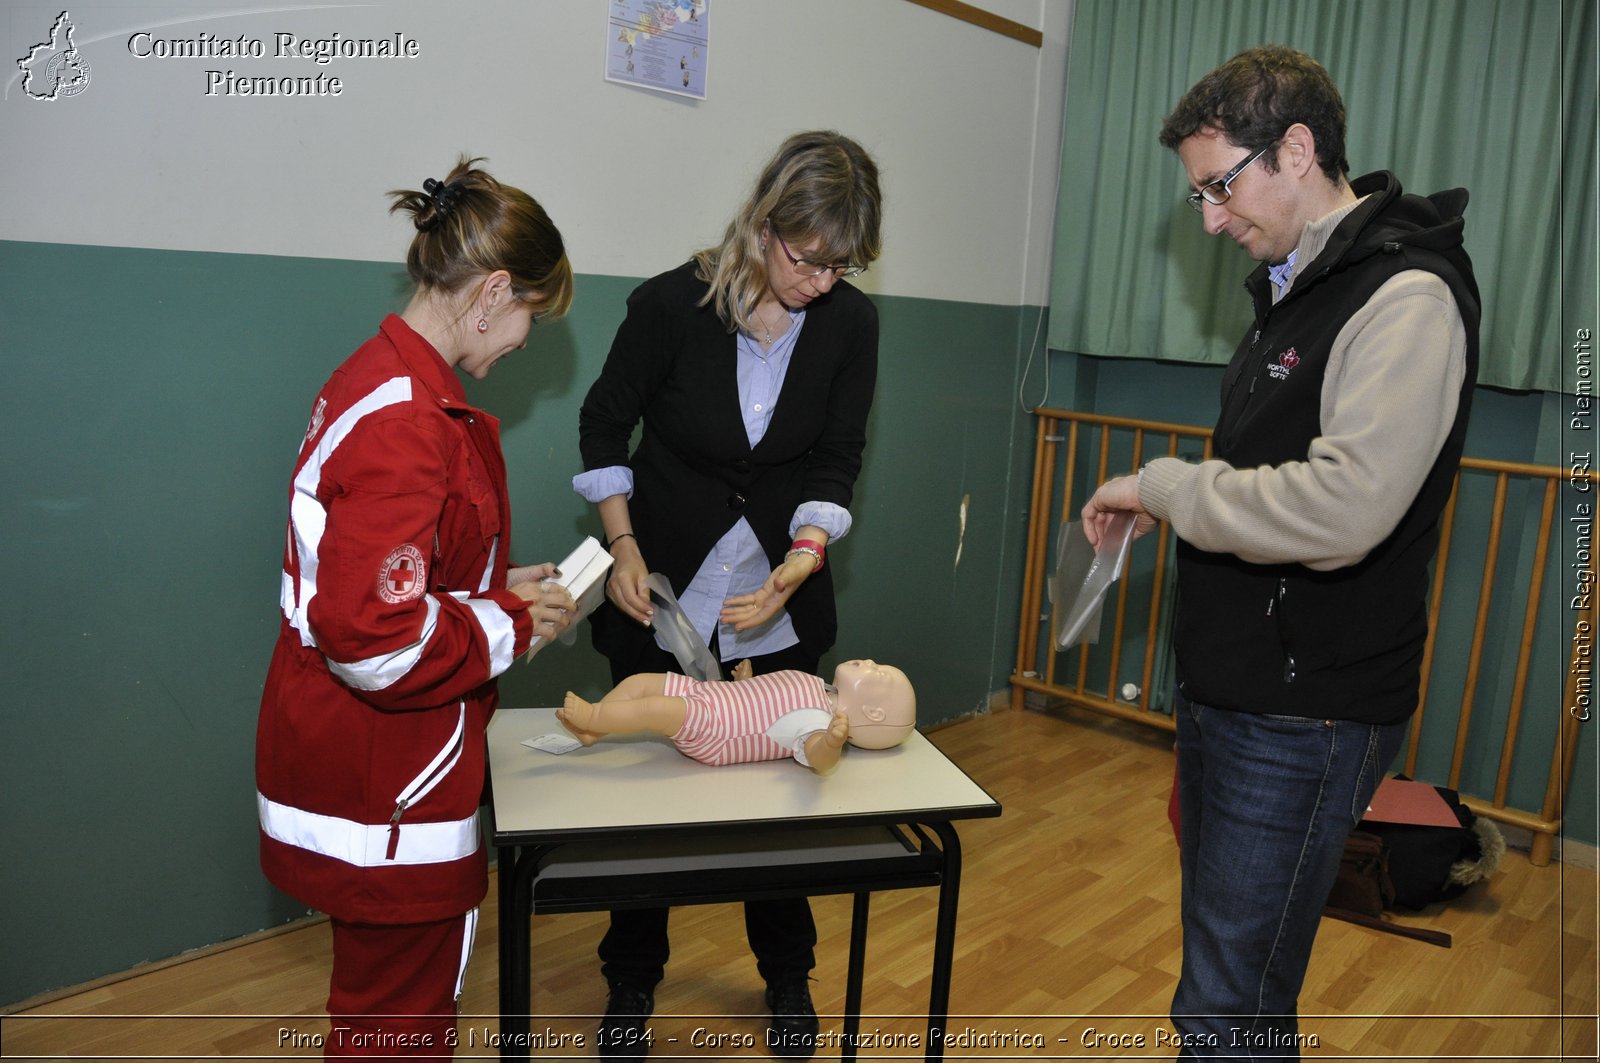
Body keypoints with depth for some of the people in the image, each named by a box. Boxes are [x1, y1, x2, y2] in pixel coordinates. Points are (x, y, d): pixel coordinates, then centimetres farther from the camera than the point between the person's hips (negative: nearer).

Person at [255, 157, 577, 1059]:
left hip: (358, 767, 10)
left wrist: (500, 589, 9)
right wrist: (514, 623, -15)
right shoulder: (406, 424, -26)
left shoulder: (375, 378, 8)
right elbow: (377, 641, -29)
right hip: (384, 796, -10)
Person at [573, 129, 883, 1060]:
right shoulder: (672, 303, -16)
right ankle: (632, 984, 31)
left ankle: (788, 979, 33)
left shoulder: (851, 322, -10)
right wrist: (624, 547, -12)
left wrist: (795, 569, -18)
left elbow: (835, 463, -4)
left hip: (783, 587, 2)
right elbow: (605, 429, -3)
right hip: (663, 581, -1)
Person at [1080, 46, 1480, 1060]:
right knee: (1221, 956, 21)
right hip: (1229, 693, 9)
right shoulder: (1294, 285, 13)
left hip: (1304, 718, -9)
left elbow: (1342, 509, -30)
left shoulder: (1407, 299, -16)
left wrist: (1163, 486, -18)